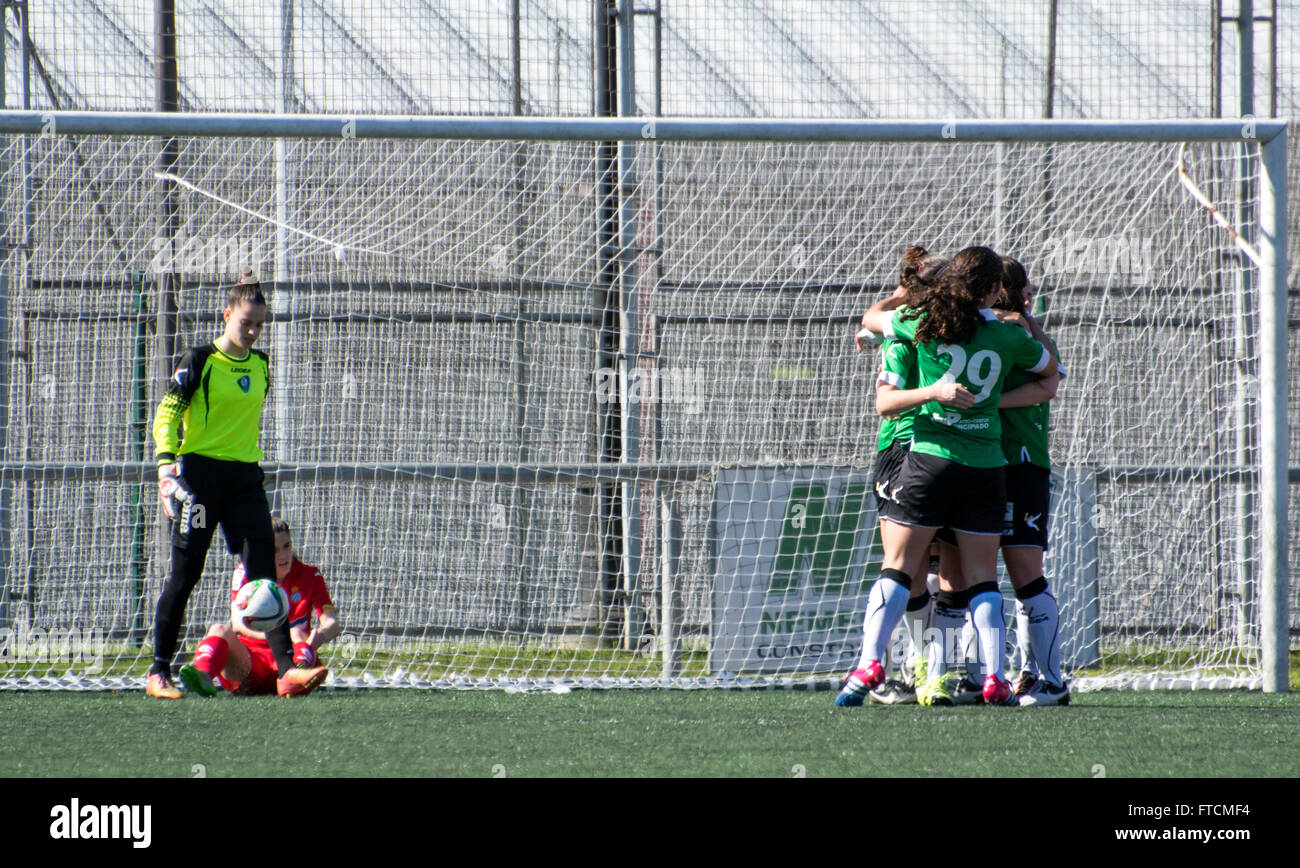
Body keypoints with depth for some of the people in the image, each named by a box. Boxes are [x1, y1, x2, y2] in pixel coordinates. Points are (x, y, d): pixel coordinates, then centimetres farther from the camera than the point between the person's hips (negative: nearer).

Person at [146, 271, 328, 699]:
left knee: (263, 571, -7)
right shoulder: (200, 361, -6)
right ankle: (159, 672, 10)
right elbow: (166, 414, -10)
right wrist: (166, 464, -23)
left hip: (245, 478, 5)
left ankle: (286, 669, -15)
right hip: (201, 474, -5)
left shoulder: (260, 365, 12)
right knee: (184, 575, -1)